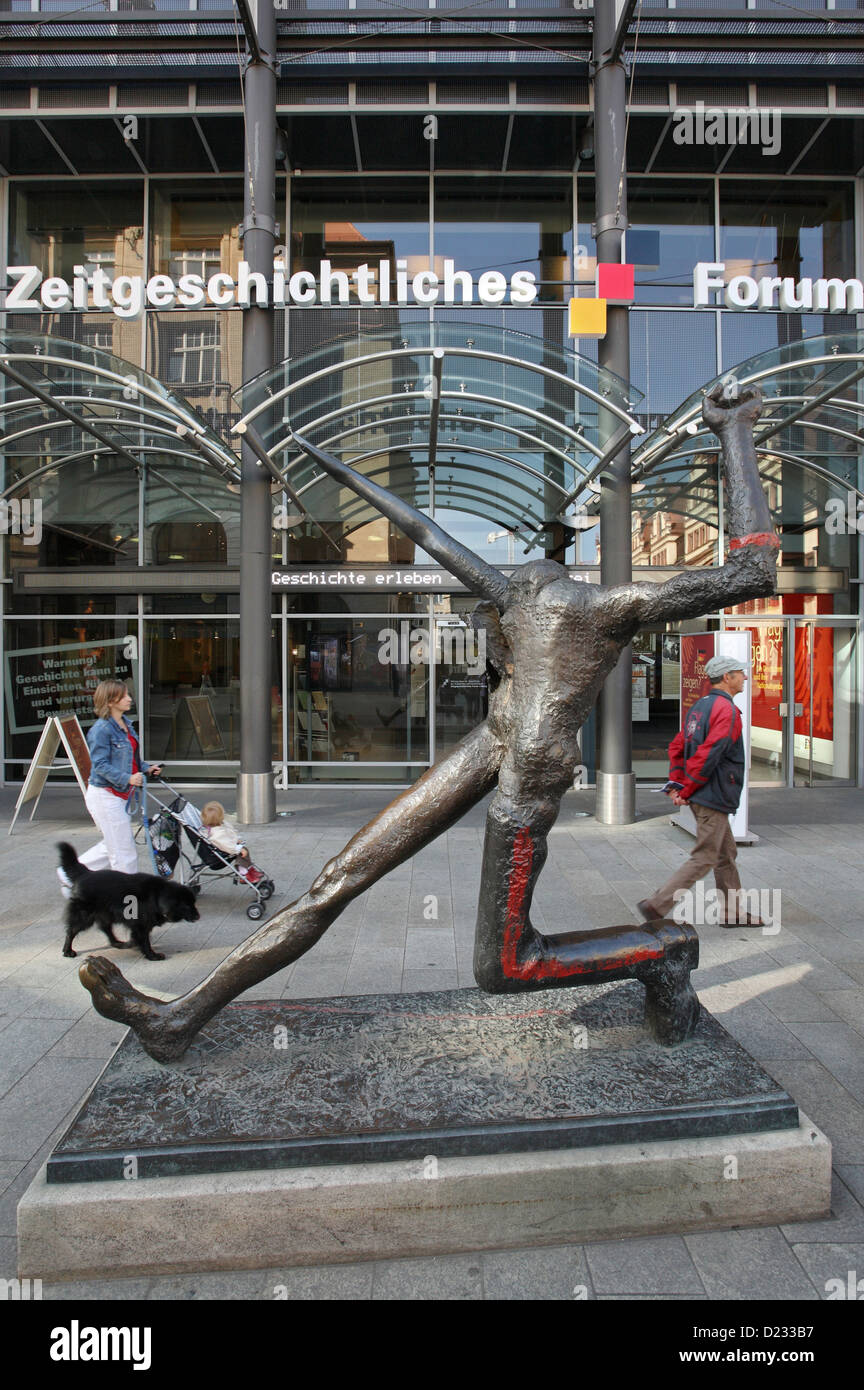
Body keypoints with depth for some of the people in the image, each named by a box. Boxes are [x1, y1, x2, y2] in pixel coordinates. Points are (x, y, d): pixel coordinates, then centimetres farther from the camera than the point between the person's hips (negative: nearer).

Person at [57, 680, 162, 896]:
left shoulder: (126, 725, 10)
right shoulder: (101, 729, -17)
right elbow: (100, 765, -20)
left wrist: (146, 769, 3)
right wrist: (127, 778, -30)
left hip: (120, 795, 9)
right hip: (105, 795, -9)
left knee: (113, 845, 19)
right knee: (124, 850, -1)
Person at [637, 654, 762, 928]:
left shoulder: (700, 706, 13)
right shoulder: (727, 710, -17)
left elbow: (677, 746, 14)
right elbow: (708, 754, -23)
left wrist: (676, 783, 8)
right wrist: (686, 791, -16)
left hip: (702, 796, 10)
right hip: (714, 797, -10)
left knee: (726, 854, 18)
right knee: (704, 859, -3)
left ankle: (731, 912, 27)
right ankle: (657, 906, -4)